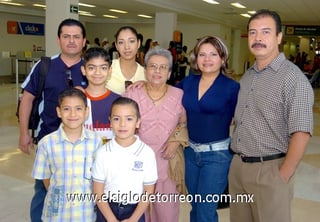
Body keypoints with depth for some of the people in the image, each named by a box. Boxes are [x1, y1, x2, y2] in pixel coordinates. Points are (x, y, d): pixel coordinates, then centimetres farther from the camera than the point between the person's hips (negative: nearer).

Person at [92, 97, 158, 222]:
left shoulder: (147, 153, -13)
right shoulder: (103, 152, -10)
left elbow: (148, 191, -6)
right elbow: (98, 191, -5)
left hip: (135, 211, 0)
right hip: (107, 210, 1)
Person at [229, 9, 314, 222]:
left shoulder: (292, 77, -12)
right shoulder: (247, 77, 10)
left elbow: (301, 133, -17)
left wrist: (283, 176, -15)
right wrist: (238, 159, 9)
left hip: (268, 170, -7)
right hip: (237, 166, 7)